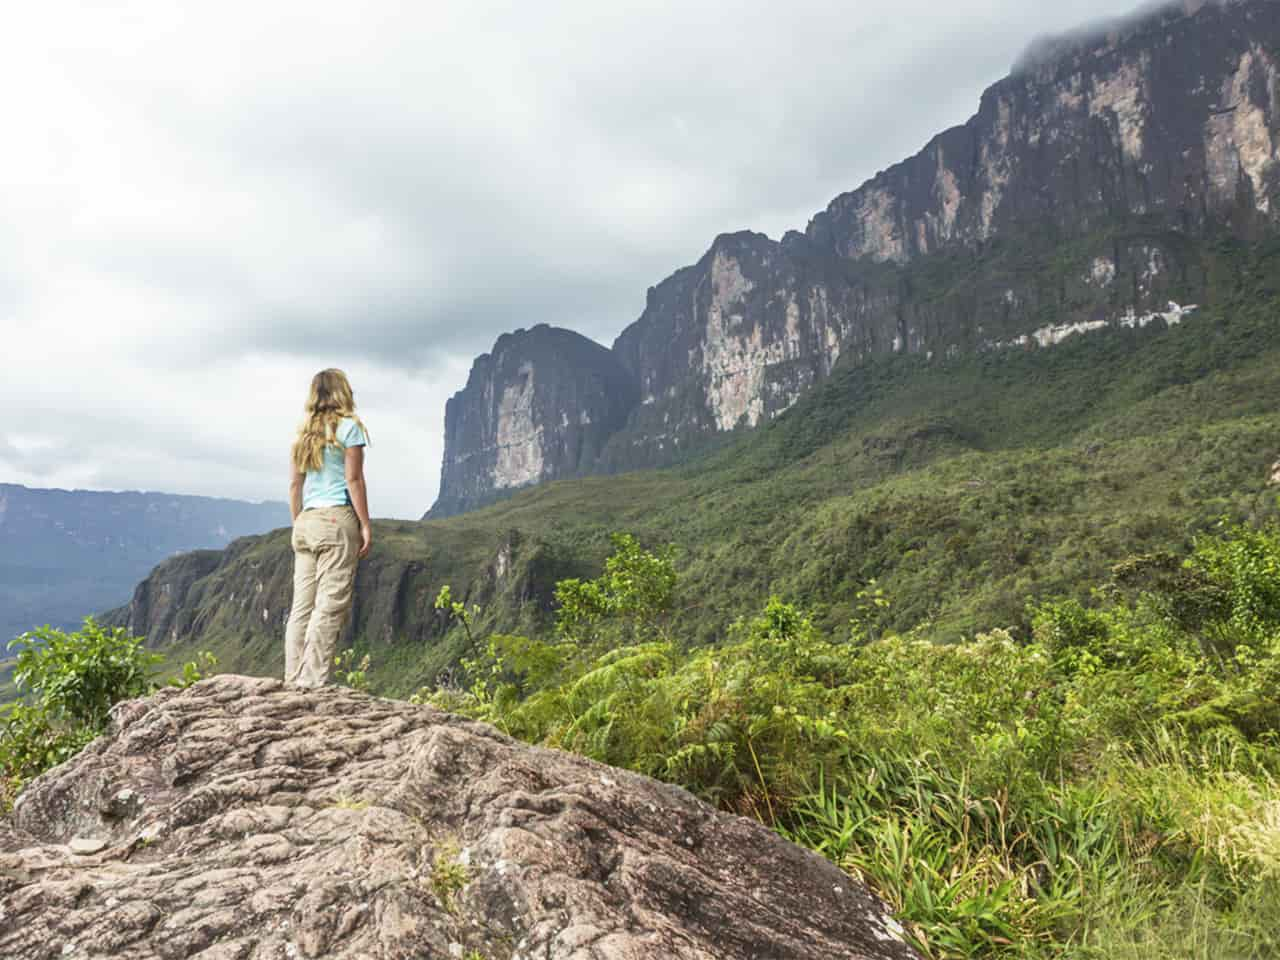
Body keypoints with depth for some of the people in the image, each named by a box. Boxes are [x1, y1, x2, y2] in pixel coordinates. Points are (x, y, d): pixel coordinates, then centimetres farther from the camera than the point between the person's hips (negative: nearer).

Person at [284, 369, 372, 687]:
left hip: (306, 522, 7)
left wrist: (299, 526, 19)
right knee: (330, 605, -7)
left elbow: (294, 485, 14)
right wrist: (366, 525, -5)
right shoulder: (348, 426, -2)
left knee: (302, 606, 7)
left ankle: (293, 681, 8)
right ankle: (312, 682, -10)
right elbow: (354, 479, -7)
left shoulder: (303, 433, 15)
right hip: (337, 519, -7)